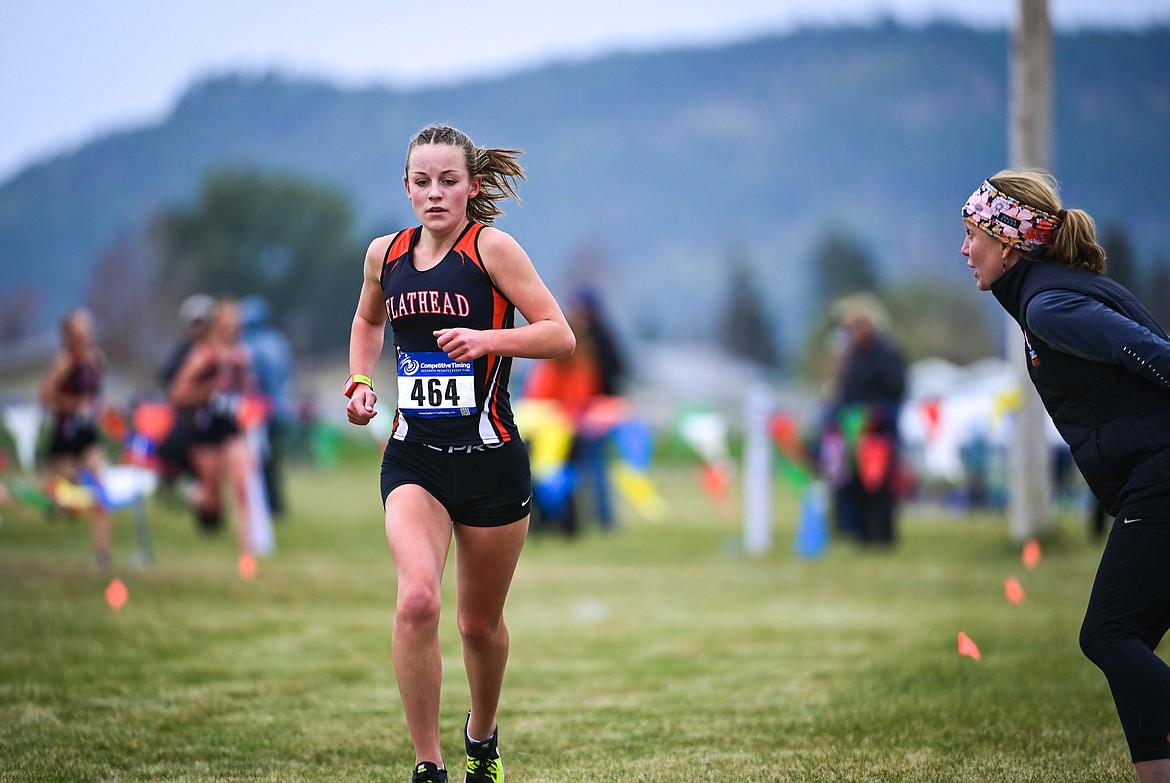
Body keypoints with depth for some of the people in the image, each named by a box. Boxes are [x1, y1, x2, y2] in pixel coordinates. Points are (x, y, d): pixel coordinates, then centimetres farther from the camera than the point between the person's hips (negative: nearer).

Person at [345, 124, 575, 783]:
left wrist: (488, 339, -25)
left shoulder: (492, 248, -8)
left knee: (481, 623, 13)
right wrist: (360, 382, 10)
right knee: (417, 600, -23)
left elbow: (561, 336, -10)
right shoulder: (386, 254, 5)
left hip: (490, 458, -2)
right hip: (414, 460, 2)